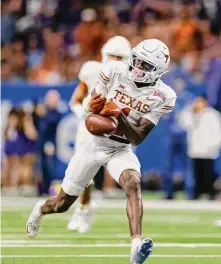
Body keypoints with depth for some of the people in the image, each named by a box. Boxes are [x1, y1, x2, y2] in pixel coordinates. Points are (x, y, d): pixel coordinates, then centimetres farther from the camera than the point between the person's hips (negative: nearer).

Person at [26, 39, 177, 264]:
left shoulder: (162, 96, -15)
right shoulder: (114, 71, -15)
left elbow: (138, 138, -16)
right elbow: (89, 104, -4)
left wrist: (119, 116, -33)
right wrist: (92, 105, -28)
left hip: (121, 150, -1)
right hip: (94, 143, 1)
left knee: (133, 183, -34)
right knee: (62, 204, 11)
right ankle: (41, 209, 49)